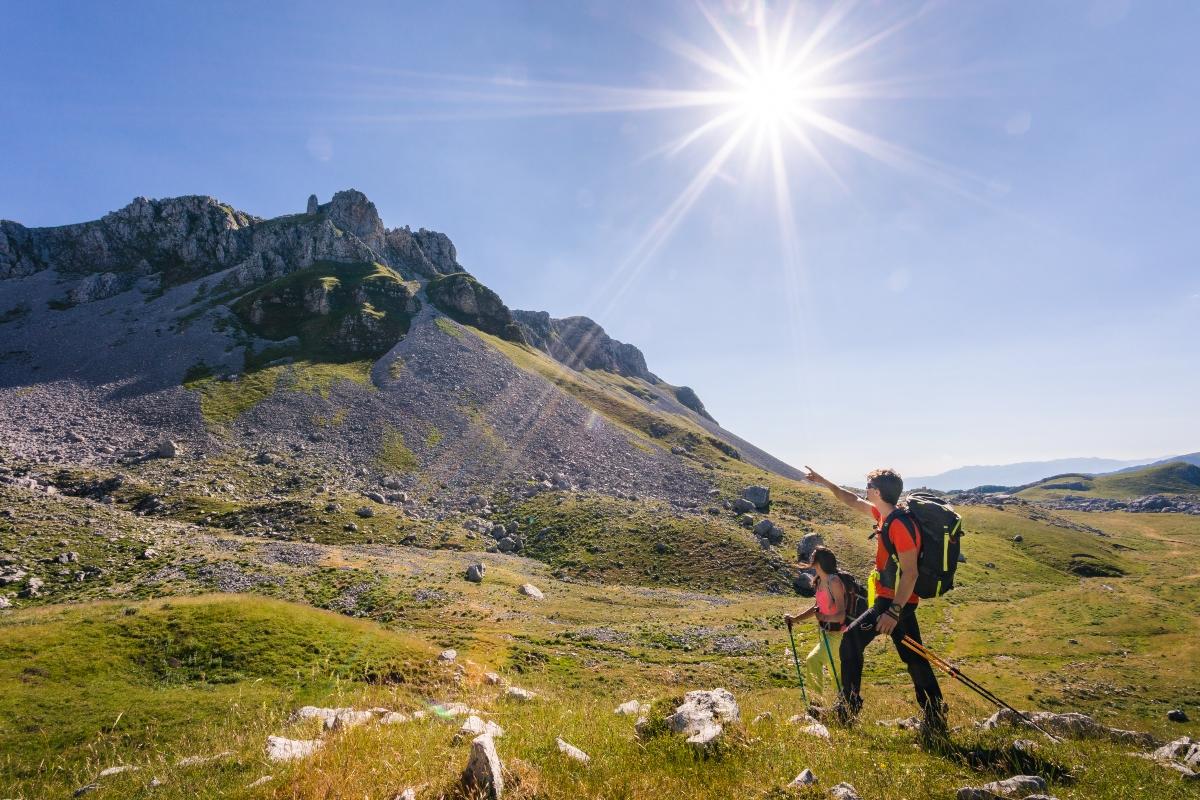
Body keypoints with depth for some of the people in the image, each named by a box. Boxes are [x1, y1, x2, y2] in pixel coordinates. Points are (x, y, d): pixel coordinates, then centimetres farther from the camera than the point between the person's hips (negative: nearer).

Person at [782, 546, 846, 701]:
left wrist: (825, 618, -42)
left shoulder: (834, 581, -20)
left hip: (836, 634, -9)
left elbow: (841, 614, -23)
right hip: (824, 632, 9)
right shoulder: (820, 581, 6)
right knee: (834, 671, 23)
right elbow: (817, 608, 17)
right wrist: (795, 619, 10)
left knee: (812, 660, -24)